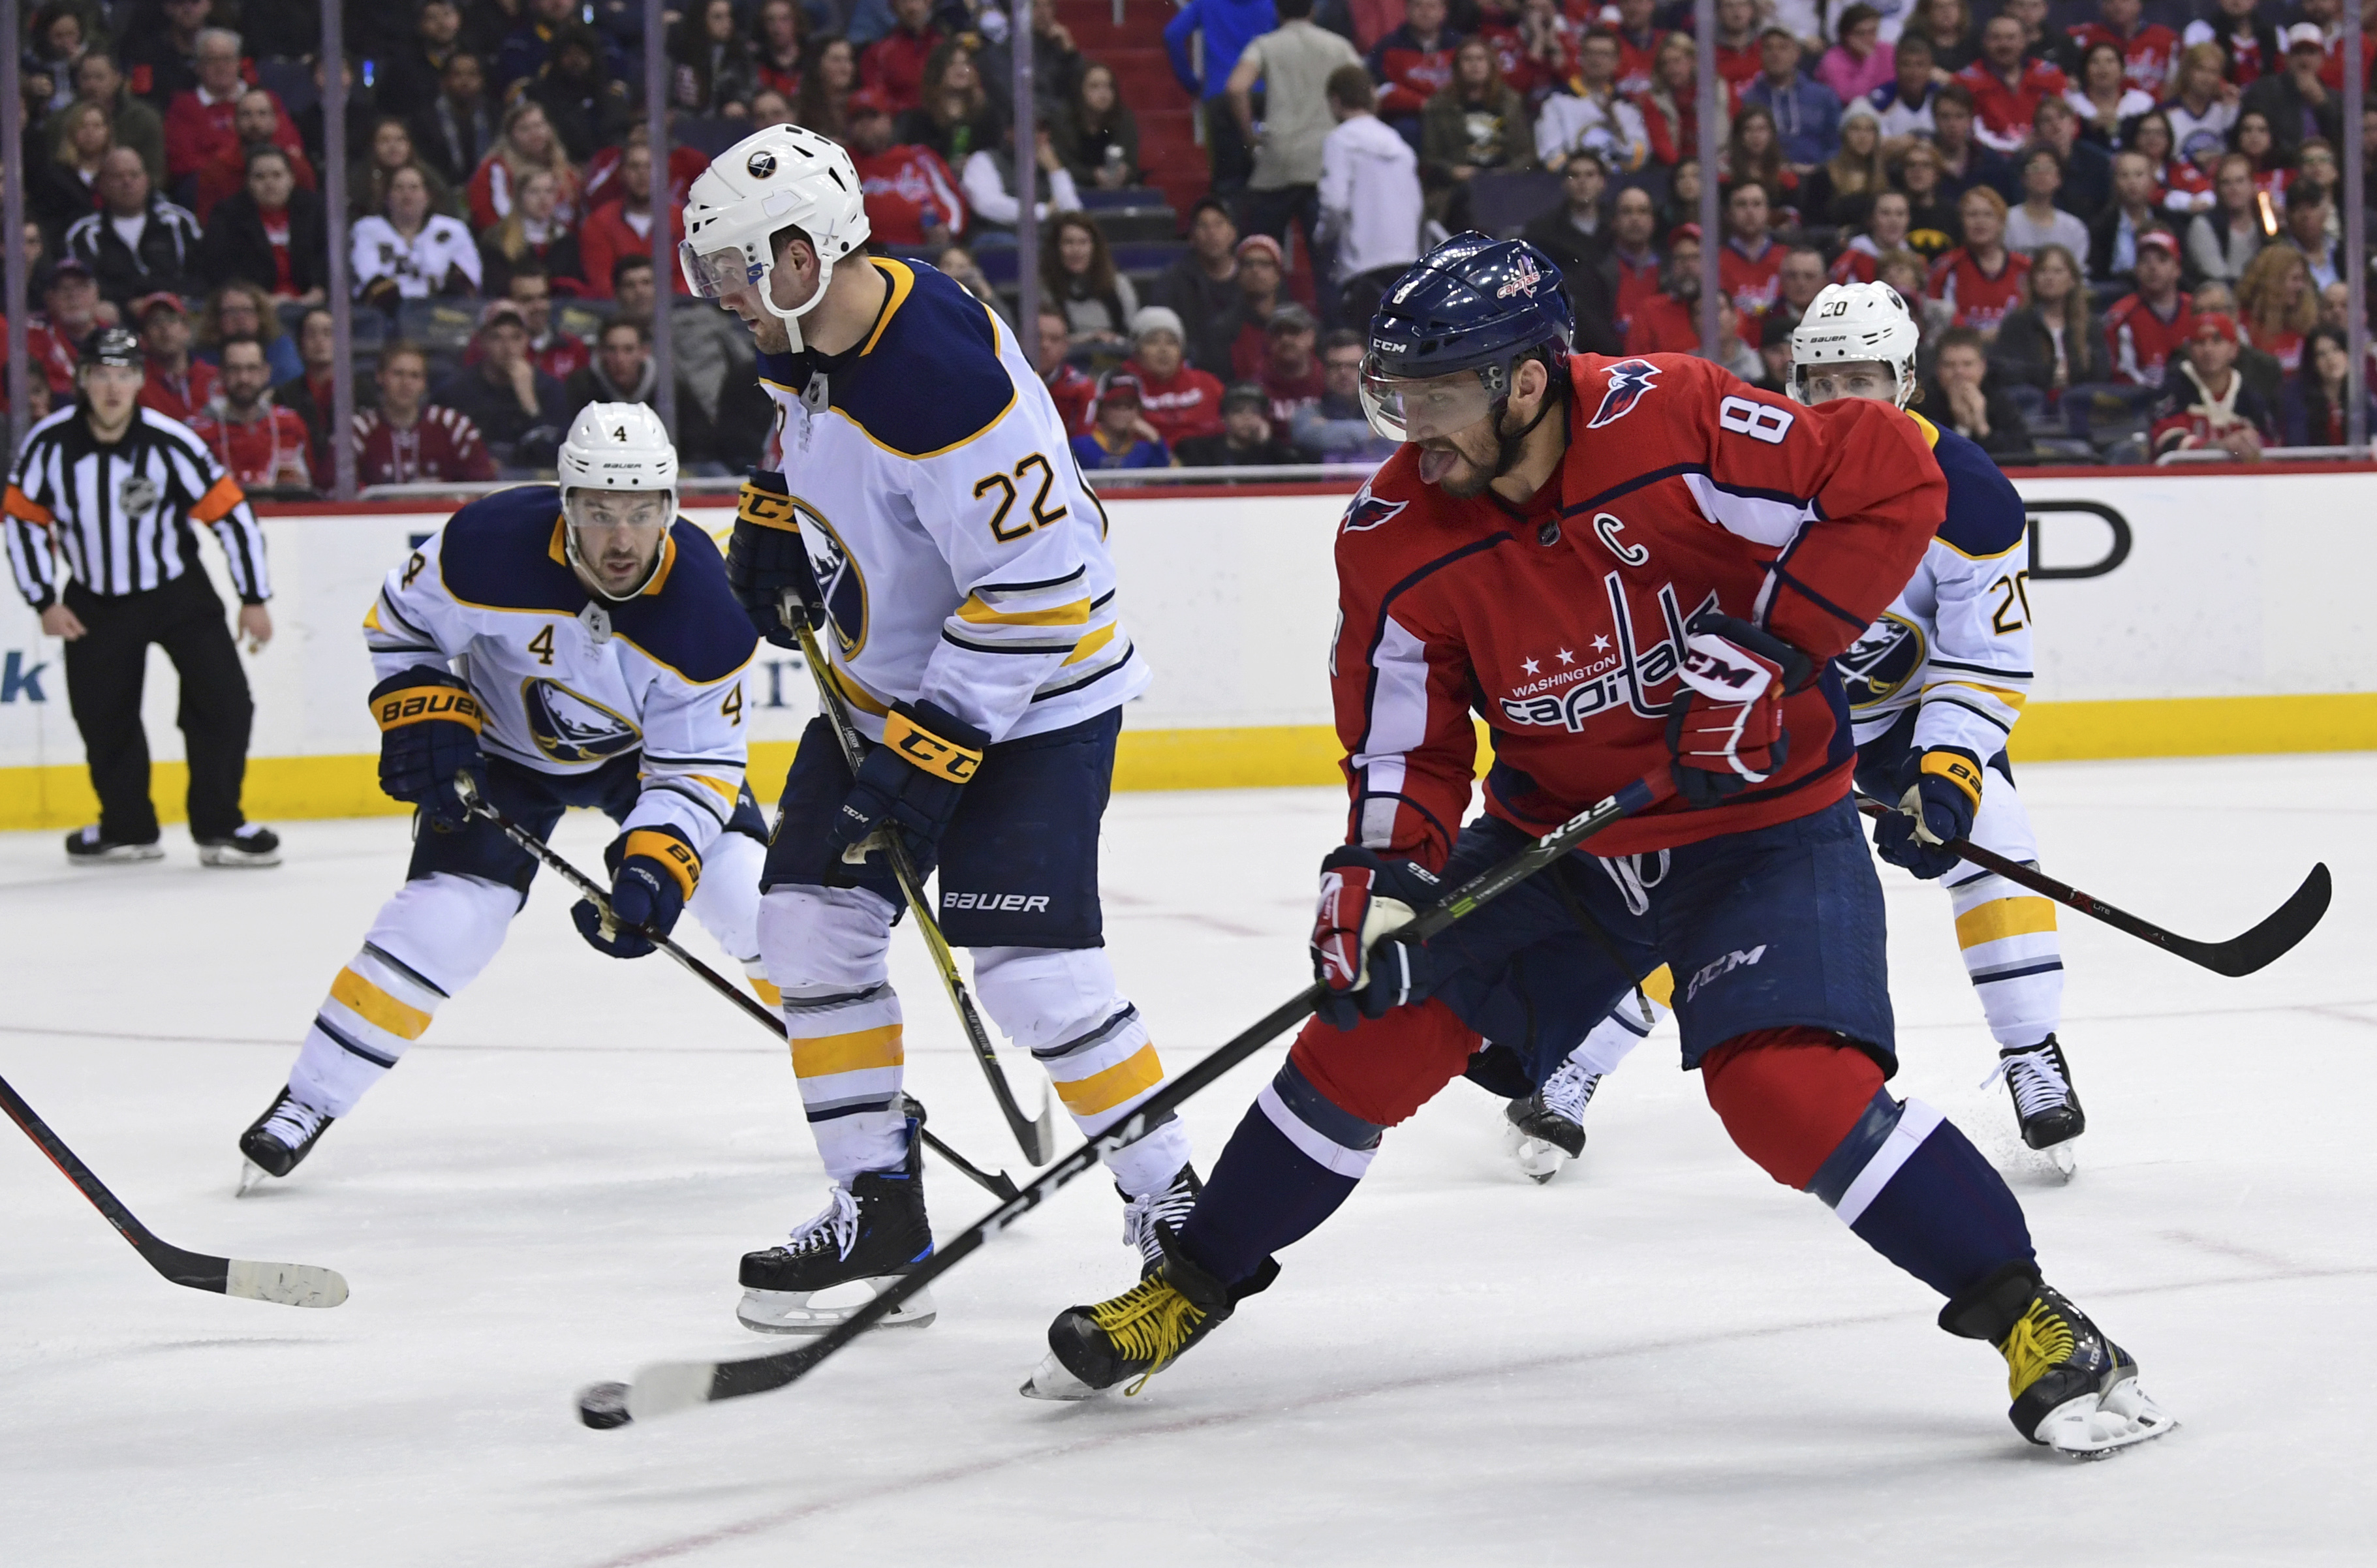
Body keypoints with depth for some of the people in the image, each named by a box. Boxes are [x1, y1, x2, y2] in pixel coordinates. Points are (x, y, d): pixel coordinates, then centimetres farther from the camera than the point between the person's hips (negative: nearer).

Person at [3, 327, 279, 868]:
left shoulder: (170, 443, -21)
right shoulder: (50, 444, -16)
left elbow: (231, 513, -13)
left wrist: (254, 598, -9)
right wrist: (46, 602, -5)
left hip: (178, 591, -2)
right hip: (96, 599, 2)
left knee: (222, 699, -11)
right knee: (102, 717, 5)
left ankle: (219, 826, 2)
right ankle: (127, 828, 25)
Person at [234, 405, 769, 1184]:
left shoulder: (705, 606, -31)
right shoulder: (493, 545, -32)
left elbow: (699, 765, -24)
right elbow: (400, 621, -11)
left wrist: (653, 870, -37)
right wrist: (425, 719, -22)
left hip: (645, 750, 1)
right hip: (505, 747, -1)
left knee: (757, 903, -13)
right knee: (440, 921, -15)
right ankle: (307, 1102, -2)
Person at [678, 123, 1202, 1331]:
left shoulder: (948, 386, -32)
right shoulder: (807, 336, -3)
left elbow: (1033, 590, -30)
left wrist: (925, 754, -28)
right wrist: (771, 534, 9)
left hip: (1027, 699, -9)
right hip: (883, 680, 9)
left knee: (1028, 968, -16)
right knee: (811, 918, 3)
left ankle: (1172, 1202, -1)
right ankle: (878, 1209, 11)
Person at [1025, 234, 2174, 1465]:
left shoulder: (1674, 429, -26)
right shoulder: (1398, 542, -11)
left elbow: (1893, 479, -22)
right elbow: (1404, 747, -1)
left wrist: (1771, 647, -26)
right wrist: (1378, 881, -17)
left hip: (1763, 820, -5)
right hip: (1558, 835, 5)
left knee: (1788, 1086, -25)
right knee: (1373, 1030, 1)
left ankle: (2033, 1323, -12)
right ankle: (1187, 1292, 21)